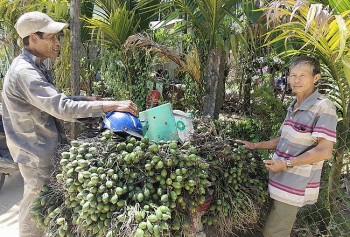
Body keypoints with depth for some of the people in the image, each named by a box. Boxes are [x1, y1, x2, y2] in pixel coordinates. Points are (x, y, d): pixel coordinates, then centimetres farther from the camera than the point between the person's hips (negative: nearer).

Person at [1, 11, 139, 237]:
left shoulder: (36, 67, 8)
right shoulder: (24, 72, -25)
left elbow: (54, 100, 14)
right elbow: (62, 108, -33)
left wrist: (89, 99, 1)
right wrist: (109, 105, -33)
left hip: (44, 146, 9)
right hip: (37, 151, -9)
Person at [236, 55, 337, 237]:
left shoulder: (323, 108, -16)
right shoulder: (293, 107, 10)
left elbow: (324, 151, -20)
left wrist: (287, 163, -20)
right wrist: (255, 146, 15)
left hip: (296, 186, -8)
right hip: (279, 181, 8)